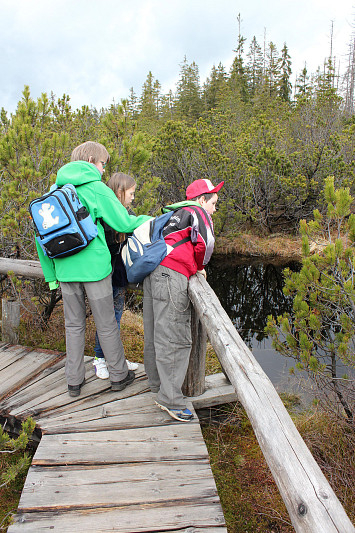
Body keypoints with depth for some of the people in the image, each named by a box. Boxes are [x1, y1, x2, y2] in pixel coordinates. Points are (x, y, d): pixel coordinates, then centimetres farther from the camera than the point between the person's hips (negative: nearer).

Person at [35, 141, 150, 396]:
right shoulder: (97, 189, -7)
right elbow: (123, 223, -8)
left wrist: (51, 274, 14)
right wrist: (149, 220, 11)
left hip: (65, 269, 5)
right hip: (94, 267, -5)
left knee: (74, 324, 15)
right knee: (106, 324, 8)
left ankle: (74, 381, 24)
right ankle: (118, 375, 23)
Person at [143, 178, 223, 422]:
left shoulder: (177, 214, 31)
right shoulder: (197, 212, 6)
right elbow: (204, 243, -10)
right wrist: (200, 267, 10)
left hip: (154, 270, 9)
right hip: (171, 275, -9)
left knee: (156, 334, 14)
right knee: (173, 338, -8)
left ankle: (158, 385, 26)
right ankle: (171, 399, -4)